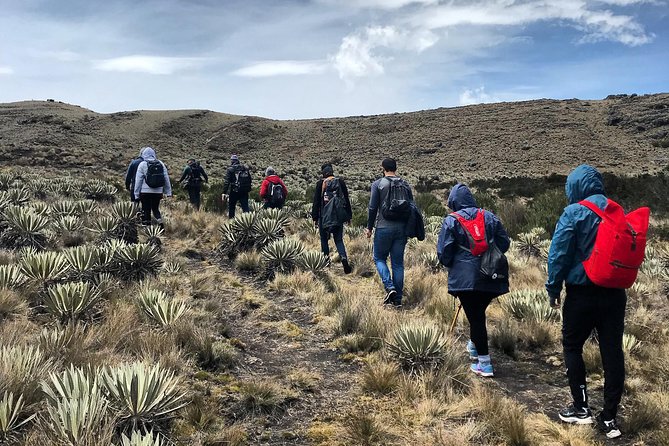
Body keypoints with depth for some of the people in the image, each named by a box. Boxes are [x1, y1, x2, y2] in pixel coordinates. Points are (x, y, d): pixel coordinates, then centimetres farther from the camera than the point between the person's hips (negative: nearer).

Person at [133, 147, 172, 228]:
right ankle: (161, 222, -3)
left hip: (145, 192, -3)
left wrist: (136, 194, 1)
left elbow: (138, 180, -4)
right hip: (158, 192, 3)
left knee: (146, 210, 7)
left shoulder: (142, 164, -5)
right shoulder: (161, 164, 4)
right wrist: (168, 192, 11)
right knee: (156, 209, 16)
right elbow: (166, 179, 6)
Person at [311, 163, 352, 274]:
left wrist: (315, 217, 3)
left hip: (324, 216, -2)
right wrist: (348, 216, 14)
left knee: (324, 239, 12)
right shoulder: (340, 182, 4)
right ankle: (344, 258, -14)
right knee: (339, 240, 6)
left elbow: (316, 201, -3)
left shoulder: (320, 183, -4)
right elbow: (346, 200, 7)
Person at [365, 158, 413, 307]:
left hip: (384, 228, -4)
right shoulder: (405, 185, 9)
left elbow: (372, 208, -6)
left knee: (379, 258, 12)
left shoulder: (378, 184, -4)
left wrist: (369, 227, 3)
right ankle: (397, 298, 10)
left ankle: (389, 287, -8)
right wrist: (409, 228, 18)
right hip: (402, 228, 4)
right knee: (398, 263, 8)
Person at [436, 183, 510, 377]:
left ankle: (485, 364, 5)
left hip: (465, 278, -4)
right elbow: (504, 243, 11)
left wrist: (451, 265, 15)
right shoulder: (489, 217, 8)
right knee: (479, 312, 22)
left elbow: (443, 253, -5)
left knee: (475, 317, 1)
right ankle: (474, 347, 39)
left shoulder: (451, 221, -4)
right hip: (491, 277, 4)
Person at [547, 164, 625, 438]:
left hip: (582, 293, -5)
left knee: (572, 347, 12)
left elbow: (559, 254, -13)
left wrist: (553, 289, -3)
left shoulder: (574, 213, -11)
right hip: (615, 294, 5)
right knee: (612, 352, 7)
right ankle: (610, 418, 12)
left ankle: (581, 408, 14)